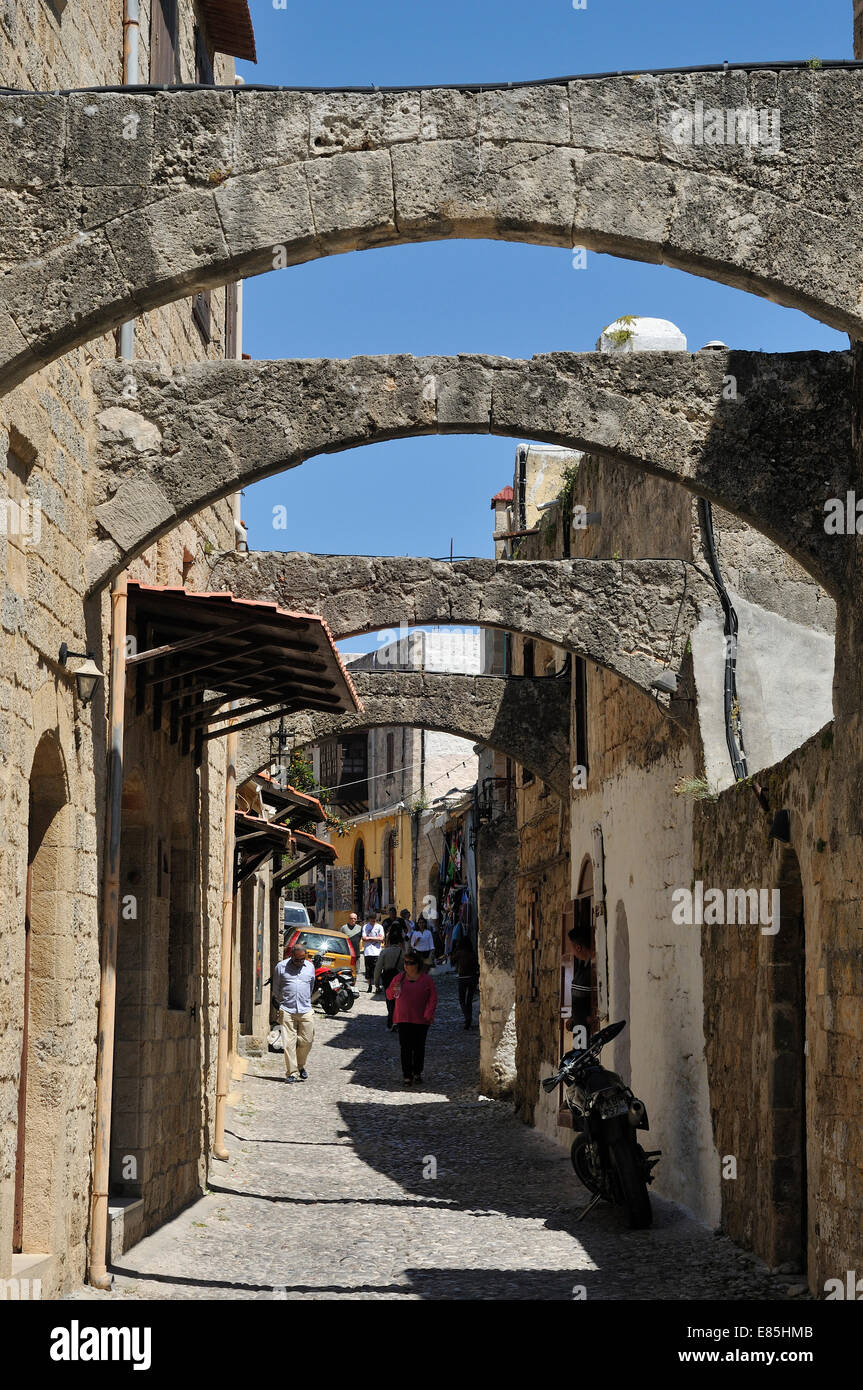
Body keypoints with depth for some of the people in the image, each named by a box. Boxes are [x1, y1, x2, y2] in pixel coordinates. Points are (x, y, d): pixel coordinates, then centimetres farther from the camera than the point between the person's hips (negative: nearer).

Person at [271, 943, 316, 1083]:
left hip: (305, 1011, 2)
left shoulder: (310, 967, 10)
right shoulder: (281, 967, 2)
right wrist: (279, 1006, 10)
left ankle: (300, 1066, 23)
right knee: (289, 1043, -6)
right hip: (287, 1011, -2)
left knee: (307, 1040, 0)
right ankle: (292, 1072, -1)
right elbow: (275, 988, 10)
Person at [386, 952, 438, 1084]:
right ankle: (407, 1075, 0)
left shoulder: (426, 979, 0)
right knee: (406, 1048, -4)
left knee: (419, 1047, 8)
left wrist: (428, 1014, -12)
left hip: (421, 1020, -1)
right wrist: (394, 991, -11)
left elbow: (433, 998, 0)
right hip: (403, 1019, 1)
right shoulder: (399, 978, 6)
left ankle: (417, 1072, 24)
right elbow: (389, 995, 12)